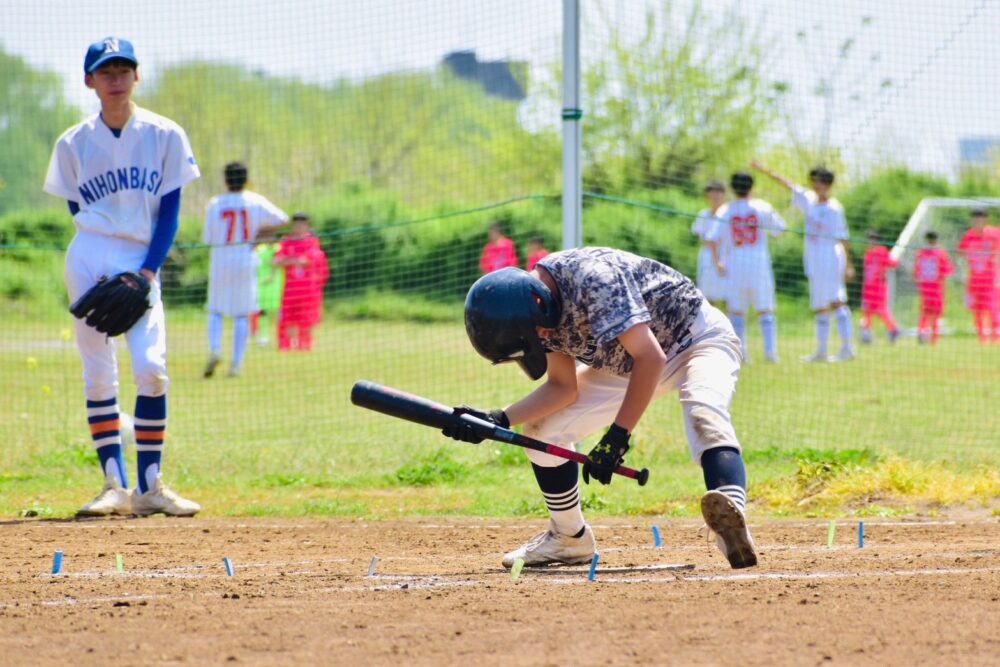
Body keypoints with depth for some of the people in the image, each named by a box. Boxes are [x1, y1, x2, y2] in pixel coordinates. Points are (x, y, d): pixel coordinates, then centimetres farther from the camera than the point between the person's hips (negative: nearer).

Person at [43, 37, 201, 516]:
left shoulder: (165, 135, 4)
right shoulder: (73, 143, 6)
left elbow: (170, 209, 2)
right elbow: (77, 210, 10)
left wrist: (148, 269, -8)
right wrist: (103, 253, -3)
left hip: (142, 264, 0)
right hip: (90, 259, 0)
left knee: (151, 368, -13)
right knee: (98, 373, -3)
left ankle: (150, 486, -7)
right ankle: (115, 487, 0)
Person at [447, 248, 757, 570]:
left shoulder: (593, 279, -35)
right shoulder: (538, 302, -11)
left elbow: (649, 358, -38)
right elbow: (562, 387, -4)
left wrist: (618, 435, -41)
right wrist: (500, 420, -18)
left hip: (699, 339, -8)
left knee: (704, 416, -38)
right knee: (542, 427, 2)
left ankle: (731, 524, -60)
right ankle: (570, 538, 18)